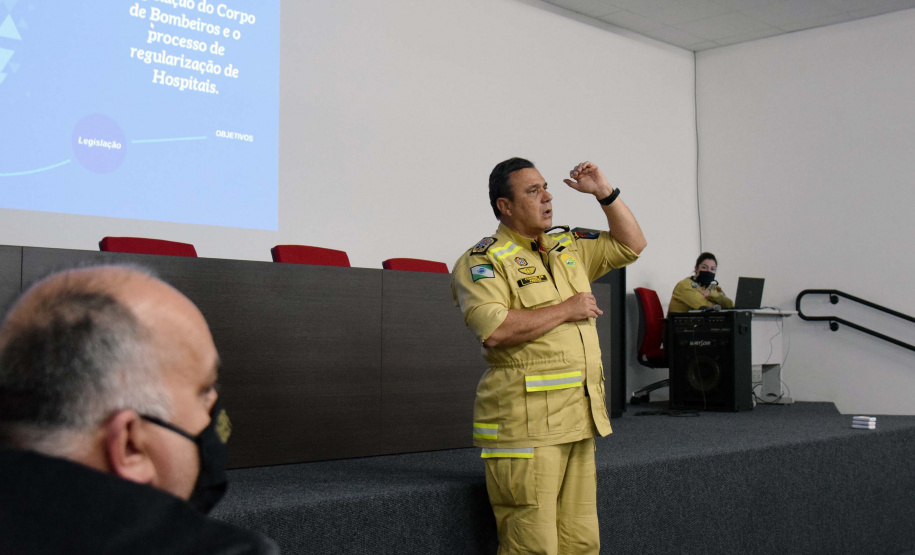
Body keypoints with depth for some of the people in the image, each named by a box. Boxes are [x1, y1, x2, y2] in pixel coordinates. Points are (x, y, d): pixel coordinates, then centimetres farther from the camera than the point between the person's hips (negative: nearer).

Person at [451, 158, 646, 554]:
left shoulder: (569, 248, 19)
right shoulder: (483, 261, -5)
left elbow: (631, 244, 26)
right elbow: (494, 329, -20)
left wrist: (605, 193, 13)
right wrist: (566, 310, -11)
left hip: (580, 419, 8)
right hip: (524, 425, -7)